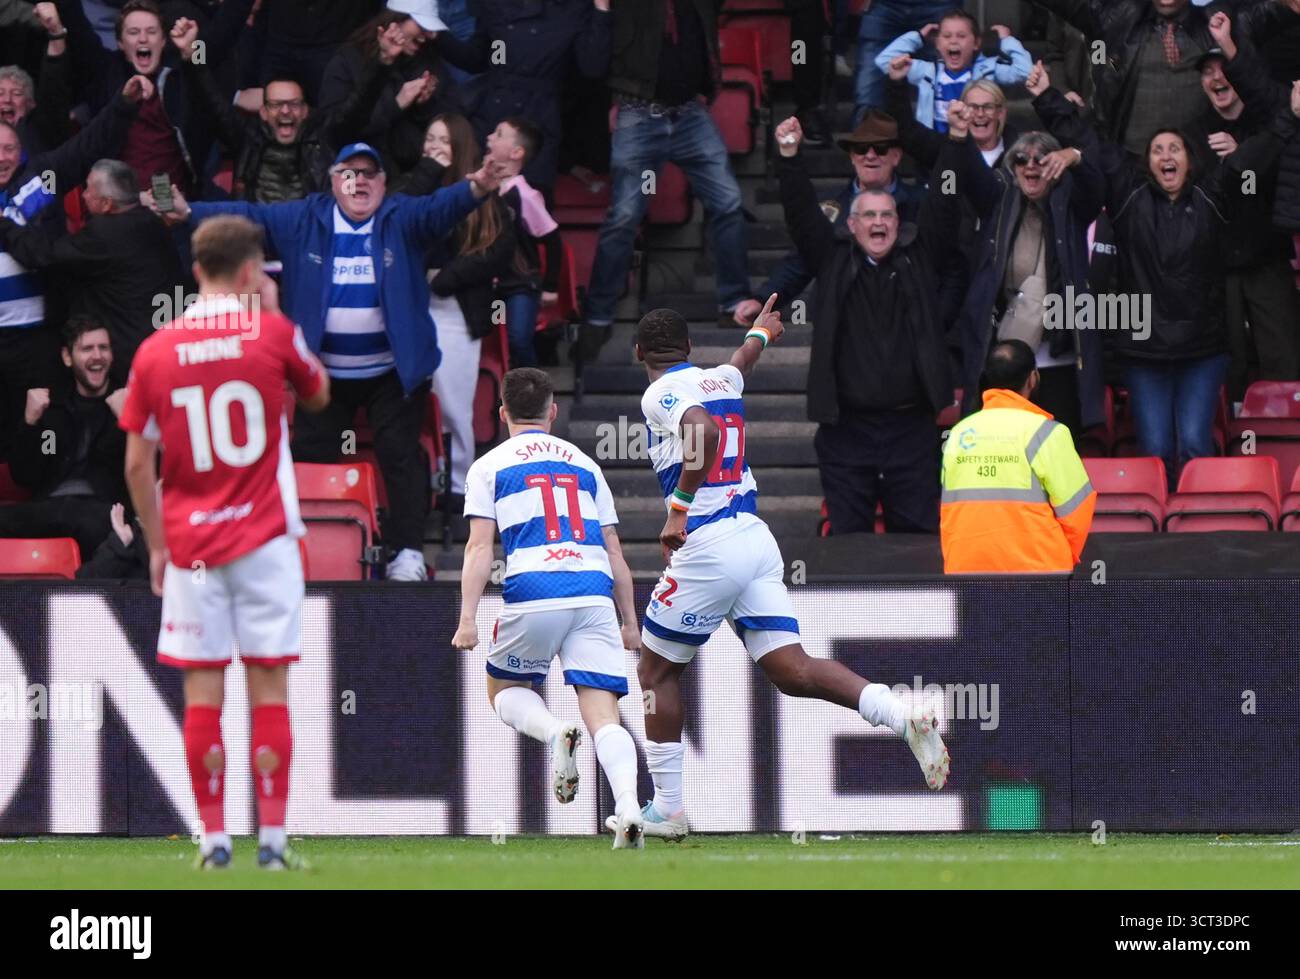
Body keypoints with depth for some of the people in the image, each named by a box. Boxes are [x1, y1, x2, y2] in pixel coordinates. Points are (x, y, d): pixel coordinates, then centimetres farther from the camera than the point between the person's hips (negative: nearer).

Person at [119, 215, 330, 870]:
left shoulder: (155, 352, 1)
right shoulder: (271, 332, -4)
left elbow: (137, 463, 2)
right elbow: (317, 395, 15)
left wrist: (157, 545, 12)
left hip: (189, 542, 1)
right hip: (264, 538, -1)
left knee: (202, 691, 4)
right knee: (269, 686, 2)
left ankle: (213, 840, 3)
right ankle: (272, 839, -1)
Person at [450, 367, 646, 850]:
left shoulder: (490, 466, 12)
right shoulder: (584, 464, 22)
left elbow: (479, 548, 1)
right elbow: (614, 552, 20)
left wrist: (468, 618, -2)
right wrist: (630, 622, 24)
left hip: (533, 594, -2)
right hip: (594, 594, 2)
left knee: (504, 689, 21)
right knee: (603, 714, -3)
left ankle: (555, 733, -12)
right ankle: (628, 805, -28)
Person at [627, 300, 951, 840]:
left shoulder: (662, 394, -5)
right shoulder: (723, 379, 18)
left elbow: (704, 430, -26)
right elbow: (741, 363, 43)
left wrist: (679, 508, -19)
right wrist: (760, 332, 66)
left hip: (707, 546, -7)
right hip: (756, 537, 7)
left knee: (658, 670, 10)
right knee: (791, 669, -1)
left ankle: (667, 808, 12)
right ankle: (905, 717, -22)